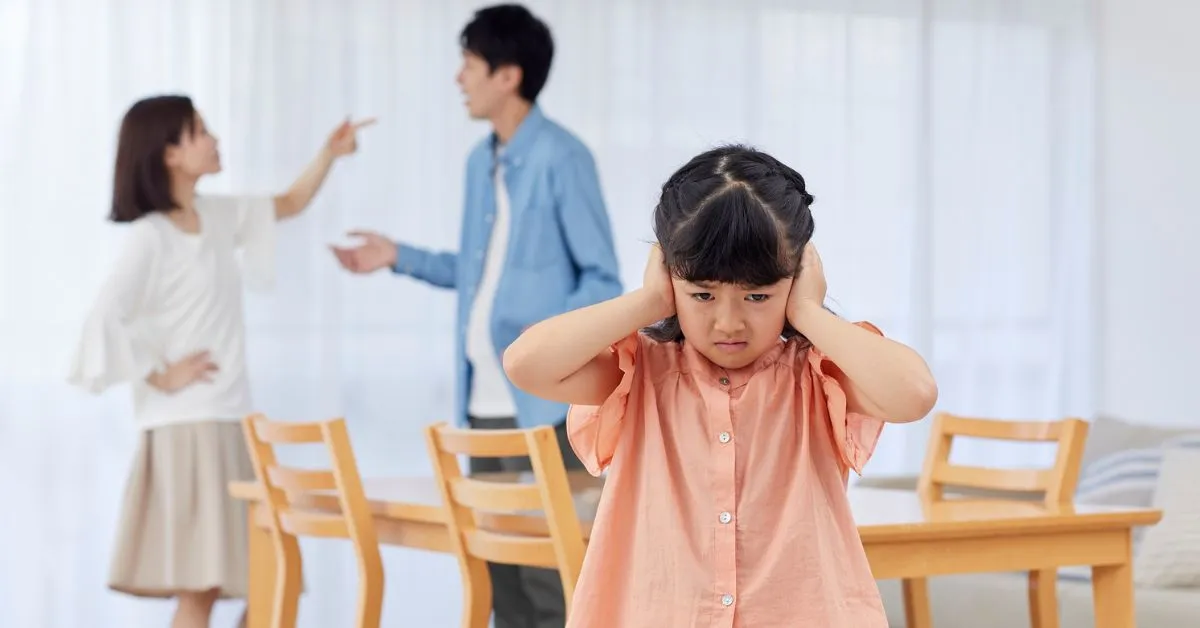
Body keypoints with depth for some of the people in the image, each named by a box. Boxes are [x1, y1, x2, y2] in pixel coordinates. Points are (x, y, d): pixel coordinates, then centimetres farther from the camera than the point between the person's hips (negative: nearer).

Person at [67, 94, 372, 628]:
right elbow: (106, 319, -22)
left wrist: (328, 154, 13)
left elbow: (288, 205, 27)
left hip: (231, 420, 8)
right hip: (185, 424, -8)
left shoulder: (219, 215, 11)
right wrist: (160, 377, -13)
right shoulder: (149, 237, -12)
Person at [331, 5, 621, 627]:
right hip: (483, 402, 8)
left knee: (549, 573, -6)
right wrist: (400, 257, 16)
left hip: (544, 401, -8)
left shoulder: (561, 157, -11)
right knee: (497, 565, 12)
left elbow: (603, 281, -11)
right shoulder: (480, 161, 14)